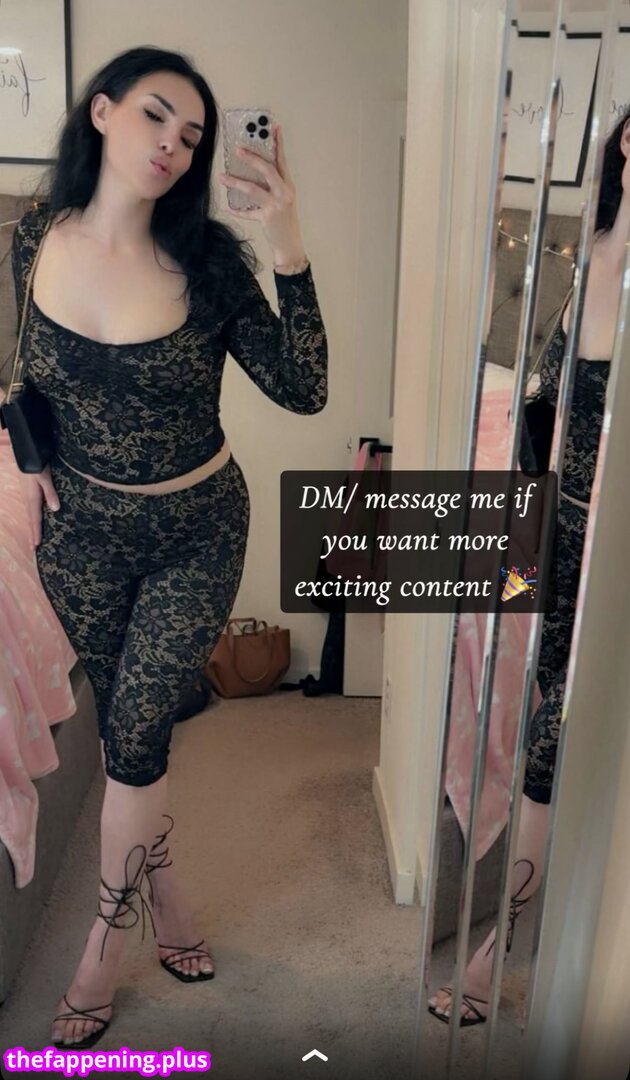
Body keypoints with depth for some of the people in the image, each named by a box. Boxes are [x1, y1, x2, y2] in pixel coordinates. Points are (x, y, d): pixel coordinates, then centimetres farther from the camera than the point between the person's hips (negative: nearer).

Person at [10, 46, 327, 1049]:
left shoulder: (207, 258, -14)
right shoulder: (36, 239, -5)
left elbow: (303, 393, -20)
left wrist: (288, 251, -28)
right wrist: (31, 457, 1)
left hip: (195, 531, -2)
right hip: (82, 529, 3)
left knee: (136, 729, 2)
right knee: (122, 721, 16)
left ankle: (106, 940, 28)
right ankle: (160, 879, 43)